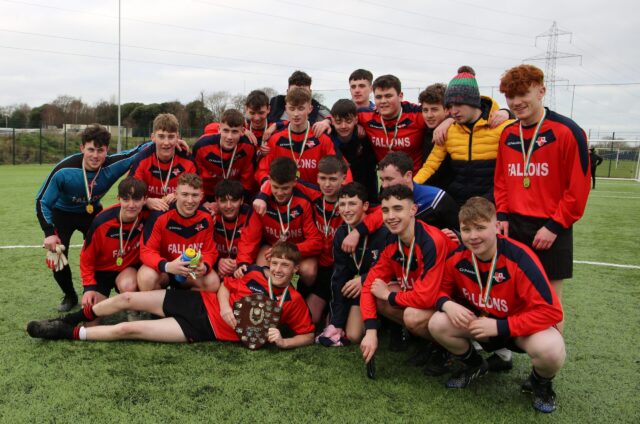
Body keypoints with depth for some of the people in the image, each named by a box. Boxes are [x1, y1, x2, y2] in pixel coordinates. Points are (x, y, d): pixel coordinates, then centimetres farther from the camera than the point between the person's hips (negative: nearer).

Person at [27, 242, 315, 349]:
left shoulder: (293, 301, -9)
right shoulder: (255, 273, -1)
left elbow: (308, 335, -6)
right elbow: (225, 284, 9)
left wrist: (282, 342, -23)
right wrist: (225, 306, -10)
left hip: (205, 329, -4)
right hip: (199, 302, 4)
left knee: (128, 330, -11)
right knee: (126, 298, 1)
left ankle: (69, 334, 11)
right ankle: (72, 319, 28)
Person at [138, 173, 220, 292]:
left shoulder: (206, 218, -11)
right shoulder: (160, 215, -22)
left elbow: (209, 251, -4)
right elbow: (147, 250, -20)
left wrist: (205, 266, -29)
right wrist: (167, 266, -41)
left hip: (193, 271, 2)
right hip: (163, 267, -2)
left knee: (213, 282, -25)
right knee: (146, 278, -33)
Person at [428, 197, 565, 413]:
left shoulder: (519, 258, -29)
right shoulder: (457, 257, -16)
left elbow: (551, 311, -30)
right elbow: (441, 289, 1)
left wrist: (499, 326, -33)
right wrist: (447, 304, -25)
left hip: (522, 325, -4)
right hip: (483, 324, 4)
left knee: (550, 350, -36)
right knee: (438, 324, -21)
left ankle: (540, 383, 4)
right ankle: (474, 365, 11)